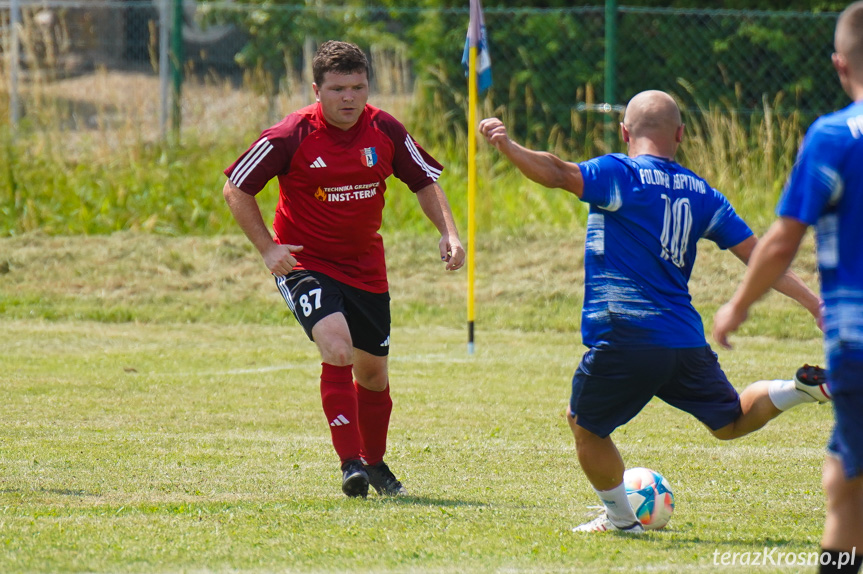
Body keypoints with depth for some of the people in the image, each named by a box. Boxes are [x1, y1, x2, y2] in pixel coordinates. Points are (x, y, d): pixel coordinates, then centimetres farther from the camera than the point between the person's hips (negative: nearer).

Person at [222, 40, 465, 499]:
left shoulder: (385, 131, -6)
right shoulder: (290, 136, -16)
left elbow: (426, 182, 7)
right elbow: (236, 189, -6)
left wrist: (448, 233, -8)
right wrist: (268, 249, -13)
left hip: (365, 267, 5)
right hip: (305, 263, -5)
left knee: (373, 372, 14)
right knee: (337, 348, -28)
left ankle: (375, 464, 37)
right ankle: (350, 463, -25)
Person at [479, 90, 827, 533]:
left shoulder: (620, 175, -3)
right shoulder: (701, 193, 13)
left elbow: (558, 174, -21)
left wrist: (507, 146, -27)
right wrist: (815, 304, 15)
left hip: (625, 341, -6)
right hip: (686, 341, 6)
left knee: (584, 424, 16)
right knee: (730, 422, 22)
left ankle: (620, 517, 21)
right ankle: (804, 387, 1)